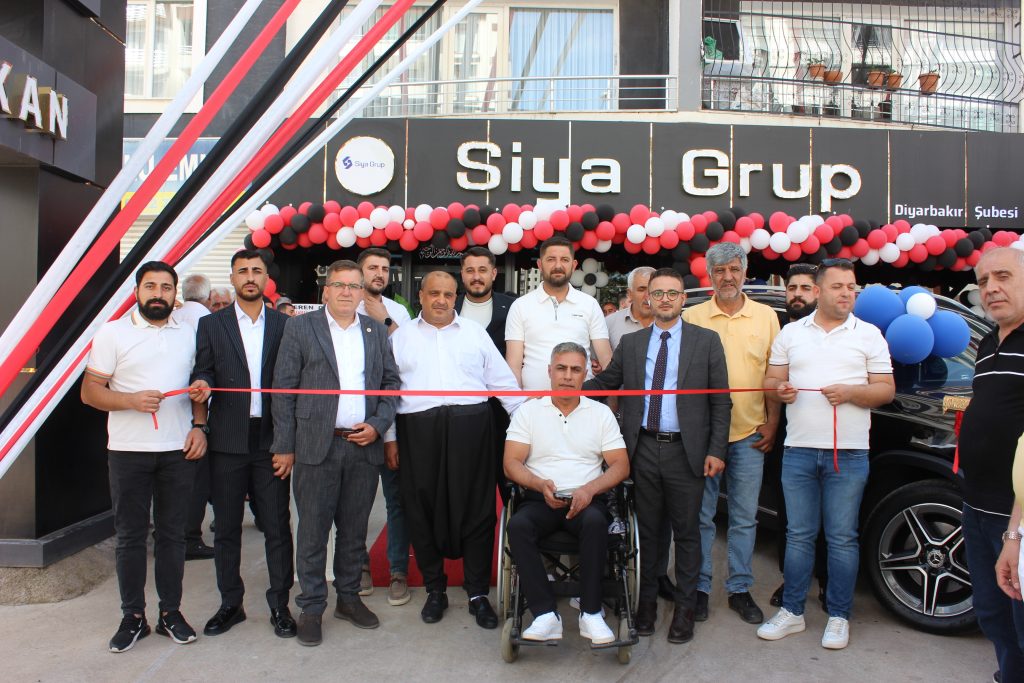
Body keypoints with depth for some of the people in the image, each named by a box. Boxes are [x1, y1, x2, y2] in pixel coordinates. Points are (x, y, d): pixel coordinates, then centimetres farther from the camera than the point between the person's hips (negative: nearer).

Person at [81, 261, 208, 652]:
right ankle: (133, 617, 20)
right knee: (130, 536, 7)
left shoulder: (188, 335, 9)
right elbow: (90, 391, -2)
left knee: (172, 533, 9)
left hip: (179, 450, 2)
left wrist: (199, 425, -1)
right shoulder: (113, 333, 1)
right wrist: (131, 400, -19)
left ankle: (171, 612, 20)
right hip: (128, 451, -2)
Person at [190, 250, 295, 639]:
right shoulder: (211, 325, 7)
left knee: (277, 527, 3)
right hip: (227, 442, 1)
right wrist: (202, 385, -21)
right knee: (226, 528, 10)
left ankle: (279, 606, 17)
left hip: (271, 441, -1)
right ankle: (230, 604, 25)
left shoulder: (284, 325, 6)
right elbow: (202, 374, 4)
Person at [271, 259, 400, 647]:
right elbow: (283, 389, -1)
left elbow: (391, 382, 11)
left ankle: (349, 598, 27)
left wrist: (377, 424, -4)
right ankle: (311, 608, 17)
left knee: (355, 529, 12)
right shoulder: (301, 328, 2)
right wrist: (284, 446, -5)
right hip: (317, 446, -2)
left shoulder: (377, 331, 10)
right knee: (313, 530, 4)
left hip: (364, 445, 3)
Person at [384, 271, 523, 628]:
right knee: (423, 509, 5)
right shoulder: (401, 336, 12)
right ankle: (435, 589, 22)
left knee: (476, 508, 1)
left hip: (470, 427, 0)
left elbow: (503, 380, 11)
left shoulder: (474, 332, 13)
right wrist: (389, 437, 3)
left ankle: (478, 593, 14)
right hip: (418, 430, 0)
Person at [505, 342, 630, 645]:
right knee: (518, 526, -31)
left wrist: (590, 489, -14)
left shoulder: (601, 413, 11)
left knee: (595, 521, -34)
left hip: (586, 499, 0)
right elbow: (511, 464, 2)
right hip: (540, 499, 0)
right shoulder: (528, 411, 9)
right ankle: (545, 615, -26)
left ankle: (590, 613, -22)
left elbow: (621, 466, 5)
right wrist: (540, 484, -18)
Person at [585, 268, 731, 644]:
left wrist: (716, 450, -7)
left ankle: (684, 608, 22)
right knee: (647, 530, 12)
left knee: (687, 531, 8)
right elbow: (605, 382, 10)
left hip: (686, 451, -2)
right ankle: (647, 602, 26)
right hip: (644, 448, 2)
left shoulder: (706, 341, 2)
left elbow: (720, 401, 0)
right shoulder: (631, 343, 9)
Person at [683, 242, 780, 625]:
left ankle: (740, 589, 22)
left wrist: (772, 423, 1)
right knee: (701, 515, 7)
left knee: (744, 518, 9)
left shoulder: (766, 317, 6)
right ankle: (700, 588, 19)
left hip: (749, 434, 1)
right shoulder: (692, 317, 1)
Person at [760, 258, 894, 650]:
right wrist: (779, 391, -11)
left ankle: (839, 617, 18)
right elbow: (771, 381, 12)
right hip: (799, 450, 2)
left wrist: (850, 392, -15)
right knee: (798, 535, 8)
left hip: (849, 453, -1)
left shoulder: (869, 335, 5)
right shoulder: (791, 333, 10)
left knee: (842, 538, 4)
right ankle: (792, 611, 19)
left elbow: (886, 390, 3)